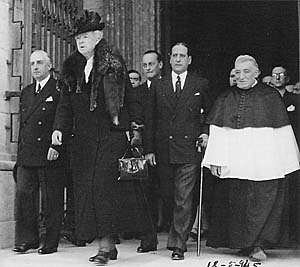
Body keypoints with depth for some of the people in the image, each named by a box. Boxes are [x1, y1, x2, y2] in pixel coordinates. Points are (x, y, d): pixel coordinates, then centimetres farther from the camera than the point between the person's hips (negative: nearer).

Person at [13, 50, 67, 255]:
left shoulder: (59, 90, -2)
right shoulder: (26, 92, 19)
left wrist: (56, 146, -17)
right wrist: (21, 152, 15)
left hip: (50, 155, -6)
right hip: (27, 156, 6)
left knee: (52, 200, 1)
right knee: (24, 195, 3)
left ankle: (51, 243, 9)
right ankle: (28, 239, 13)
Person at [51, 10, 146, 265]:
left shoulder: (113, 63, 2)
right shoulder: (72, 68, 13)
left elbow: (130, 98, 5)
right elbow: (65, 104, 12)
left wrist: (136, 128, 0)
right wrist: (59, 128, -3)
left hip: (111, 136, -5)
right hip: (83, 139, 5)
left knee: (102, 185, -13)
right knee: (85, 188, 3)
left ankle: (106, 242, -5)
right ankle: (109, 245, 12)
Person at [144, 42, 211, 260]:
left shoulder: (201, 85, 5)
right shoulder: (158, 86, 10)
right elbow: (151, 119, 9)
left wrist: (206, 133, -3)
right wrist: (149, 149, 3)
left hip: (189, 149, -3)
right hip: (163, 150, 3)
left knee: (183, 199, -6)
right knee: (169, 197, 10)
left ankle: (178, 245, 0)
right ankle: (181, 232, 31)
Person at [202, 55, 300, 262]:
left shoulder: (270, 96, 3)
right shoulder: (226, 99, 10)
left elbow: (282, 131, 2)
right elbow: (217, 131, 7)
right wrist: (215, 160, -1)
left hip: (264, 161, -2)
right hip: (233, 164, 3)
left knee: (262, 202, -7)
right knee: (238, 204, 6)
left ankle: (258, 245, 1)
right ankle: (243, 243, 19)